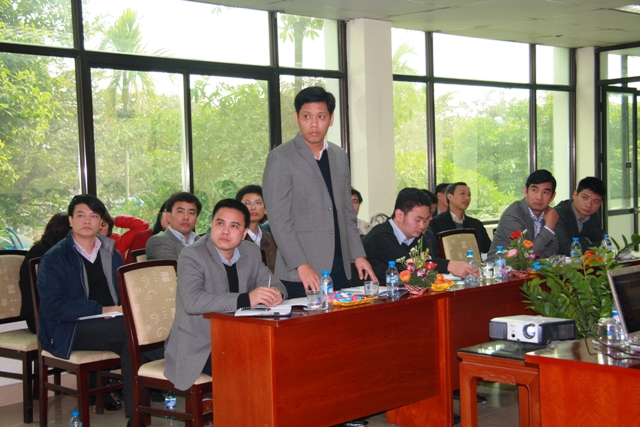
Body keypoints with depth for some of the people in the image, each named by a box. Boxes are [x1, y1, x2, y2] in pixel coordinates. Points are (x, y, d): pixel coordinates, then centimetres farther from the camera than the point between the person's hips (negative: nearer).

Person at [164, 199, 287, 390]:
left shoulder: (251, 252, 7)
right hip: (198, 349, -6)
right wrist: (246, 299, -38)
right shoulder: (192, 256, -14)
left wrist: (275, 294, -16)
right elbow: (192, 301, -29)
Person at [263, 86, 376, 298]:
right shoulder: (280, 158, -5)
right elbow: (279, 220, -11)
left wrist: (358, 255, 10)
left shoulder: (340, 157, 14)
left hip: (340, 269, 5)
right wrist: (301, 265, -17)